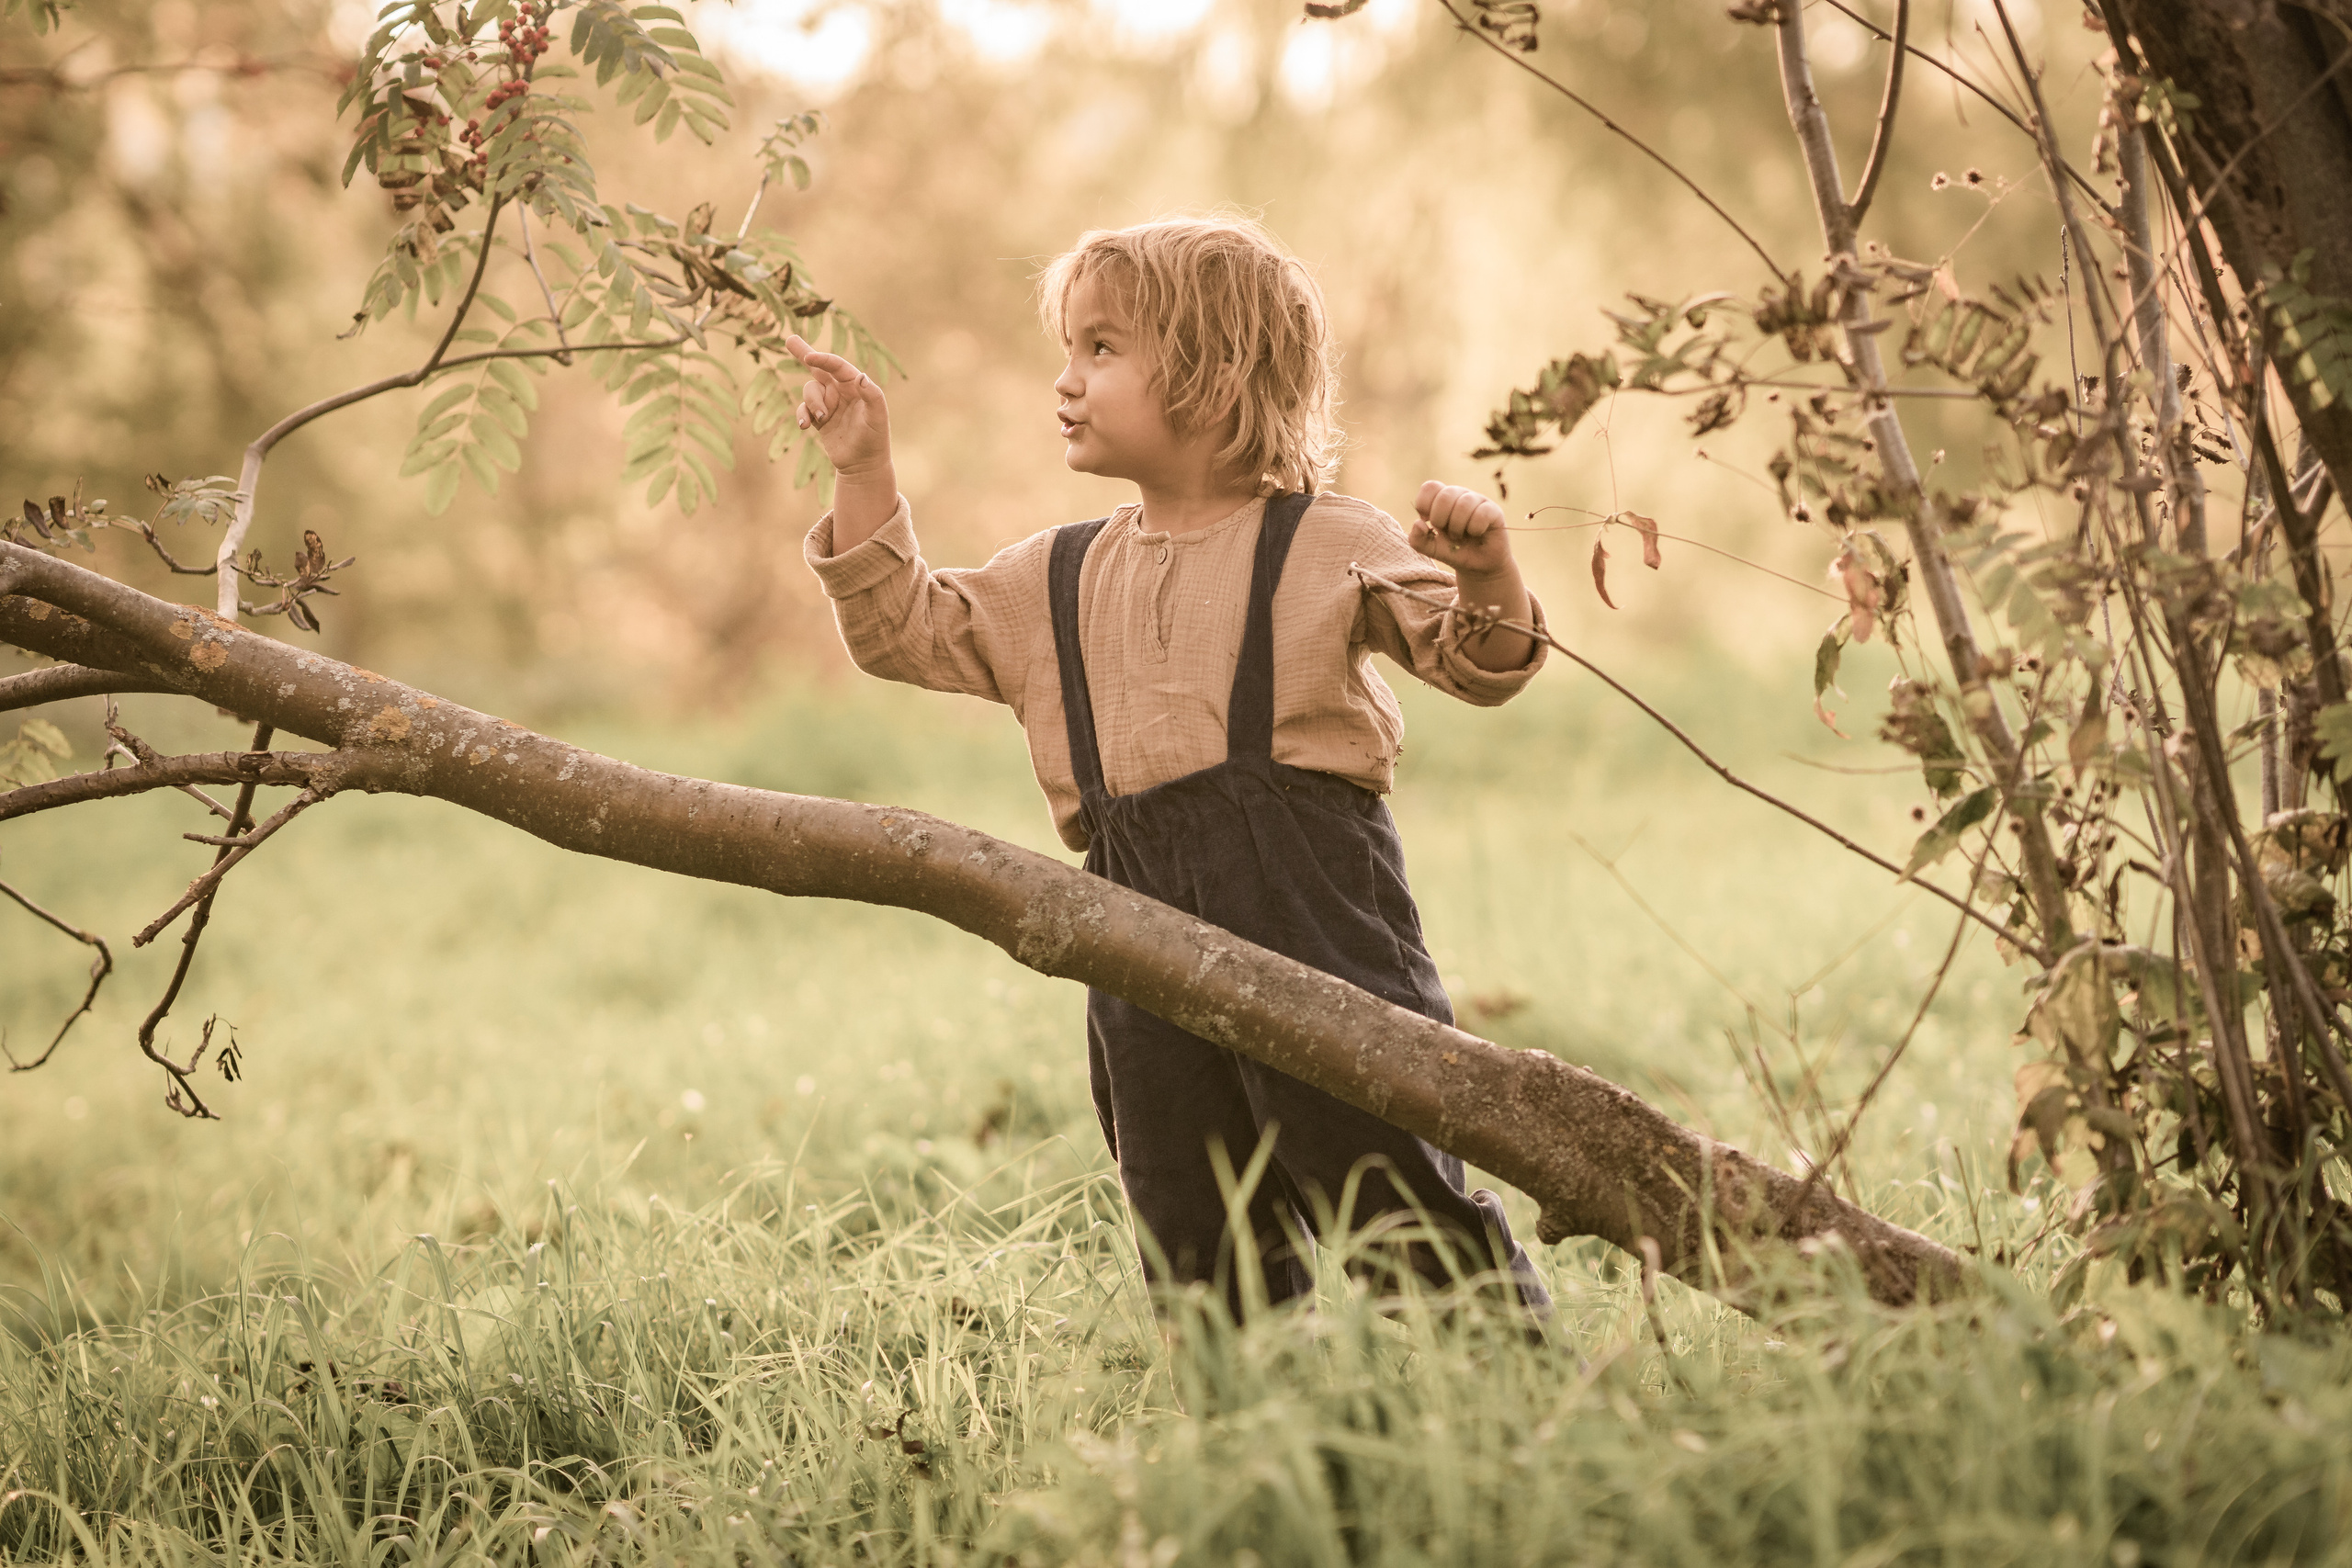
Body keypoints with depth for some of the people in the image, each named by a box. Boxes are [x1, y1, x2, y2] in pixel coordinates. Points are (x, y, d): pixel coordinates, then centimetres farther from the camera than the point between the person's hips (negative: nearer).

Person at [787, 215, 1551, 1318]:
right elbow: (905, 630, 17)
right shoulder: (1057, 580, 16)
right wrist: (864, 472, 10)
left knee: (1393, 1183, -6)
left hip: (1308, 895, -5)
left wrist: (1483, 573, -23)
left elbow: (1478, 665, -2)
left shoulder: (1327, 545, 1)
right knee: (1193, 1240, 10)